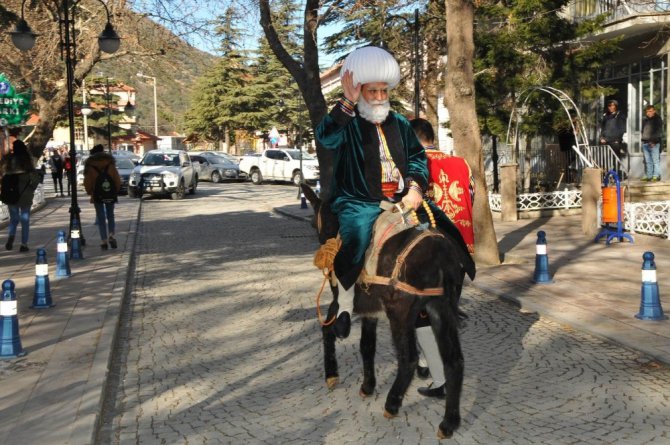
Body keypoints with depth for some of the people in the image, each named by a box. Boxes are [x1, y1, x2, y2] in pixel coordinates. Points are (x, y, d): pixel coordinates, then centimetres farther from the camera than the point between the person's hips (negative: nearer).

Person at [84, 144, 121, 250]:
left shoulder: (90, 164, -2)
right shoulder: (110, 162, 1)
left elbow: (87, 181, -3)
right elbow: (117, 178, -2)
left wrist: (90, 192, 8)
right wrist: (116, 190, 8)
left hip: (97, 194, -1)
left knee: (101, 218, 4)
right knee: (110, 216, 14)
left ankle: (104, 241, 0)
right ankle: (111, 235, -7)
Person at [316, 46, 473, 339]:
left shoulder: (399, 123, 16)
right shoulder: (348, 123, -1)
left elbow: (417, 157, 14)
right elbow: (326, 138, -22)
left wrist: (415, 186, -5)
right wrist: (349, 102, -31)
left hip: (402, 198, 5)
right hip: (359, 202, -5)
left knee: (448, 231, -5)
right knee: (356, 239, -34)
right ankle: (344, 305, -10)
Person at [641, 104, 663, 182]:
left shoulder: (658, 119, 0)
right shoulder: (644, 119, 15)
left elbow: (659, 132, -5)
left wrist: (654, 141, -13)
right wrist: (643, 139, 12)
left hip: (654, 143, -5)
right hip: (645, 143, 5)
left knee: (655, 160, -6)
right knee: (647, 161, 8)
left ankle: (656, 176, -4)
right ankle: (648, 176, 12)